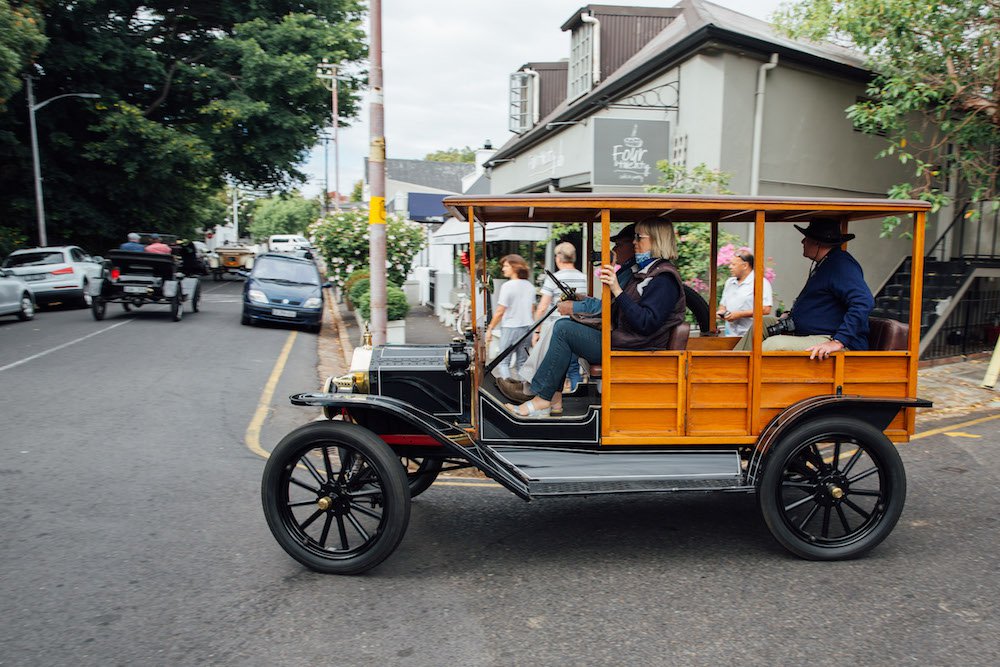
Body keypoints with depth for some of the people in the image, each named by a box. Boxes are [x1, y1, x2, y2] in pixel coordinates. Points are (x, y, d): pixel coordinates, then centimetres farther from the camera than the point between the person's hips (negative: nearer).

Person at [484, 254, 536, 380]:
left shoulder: (507, 286, -13)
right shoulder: (530, 286, 7)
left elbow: (500, 312, -12)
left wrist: (490, 328, -3)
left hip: (510, 327, -6)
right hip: (527, 327, 6)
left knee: (503, 362, 1)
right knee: (523, 362, 13)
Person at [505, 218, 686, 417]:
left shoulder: (664, 278, -12)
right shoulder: (647, 272, 20)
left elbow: (646, 324, -24)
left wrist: (617, 291, -27)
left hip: (631, 353, -11)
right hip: (620, 342, 11)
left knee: (564, 330, -16)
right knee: (564, 324, 7)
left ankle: (542, 400, -10)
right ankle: (554, 397, -1)